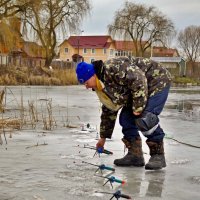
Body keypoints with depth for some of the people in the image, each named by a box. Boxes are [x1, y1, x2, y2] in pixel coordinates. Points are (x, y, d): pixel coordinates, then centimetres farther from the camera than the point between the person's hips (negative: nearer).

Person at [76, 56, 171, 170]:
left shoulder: (112, 68, -26)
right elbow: (108, 110, 16)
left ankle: (158, 155, -10)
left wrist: (138, 107, -26)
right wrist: (103, 137, 22)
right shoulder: (102, 85, 5)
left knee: (145, 118, -22)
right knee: (125, 118, 2)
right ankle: (135, 155, 7)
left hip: (158, 81, -10)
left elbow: (138, 79, -31)